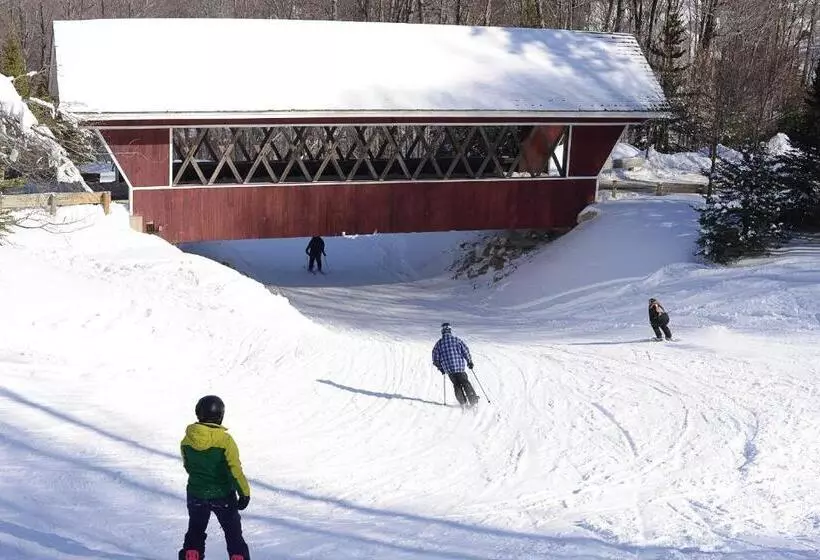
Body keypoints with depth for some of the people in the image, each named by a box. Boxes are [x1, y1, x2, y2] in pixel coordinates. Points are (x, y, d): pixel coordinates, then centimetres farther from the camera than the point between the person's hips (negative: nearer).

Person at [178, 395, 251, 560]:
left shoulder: (187, 440, -7)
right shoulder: (225, 440, -20)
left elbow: (188, 466, 8)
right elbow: (235, 470, -19)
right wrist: (245, 493, -12)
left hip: (196, 495, 3)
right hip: (223, 496, -3)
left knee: (195, 533, 21)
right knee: (234, 534, 12)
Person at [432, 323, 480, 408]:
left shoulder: (439, 343, 3)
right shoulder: (457, 340, -2)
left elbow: (435, 359, 4)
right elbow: (465, 351, -3)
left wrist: (440, 368, 18)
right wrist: (469, 362, 10)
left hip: (448, 369, 2)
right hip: (459, 367, -2)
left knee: (457, 385, 16)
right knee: (465, 383, 12)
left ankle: (463, 402, 12)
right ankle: (473, 399, 9)